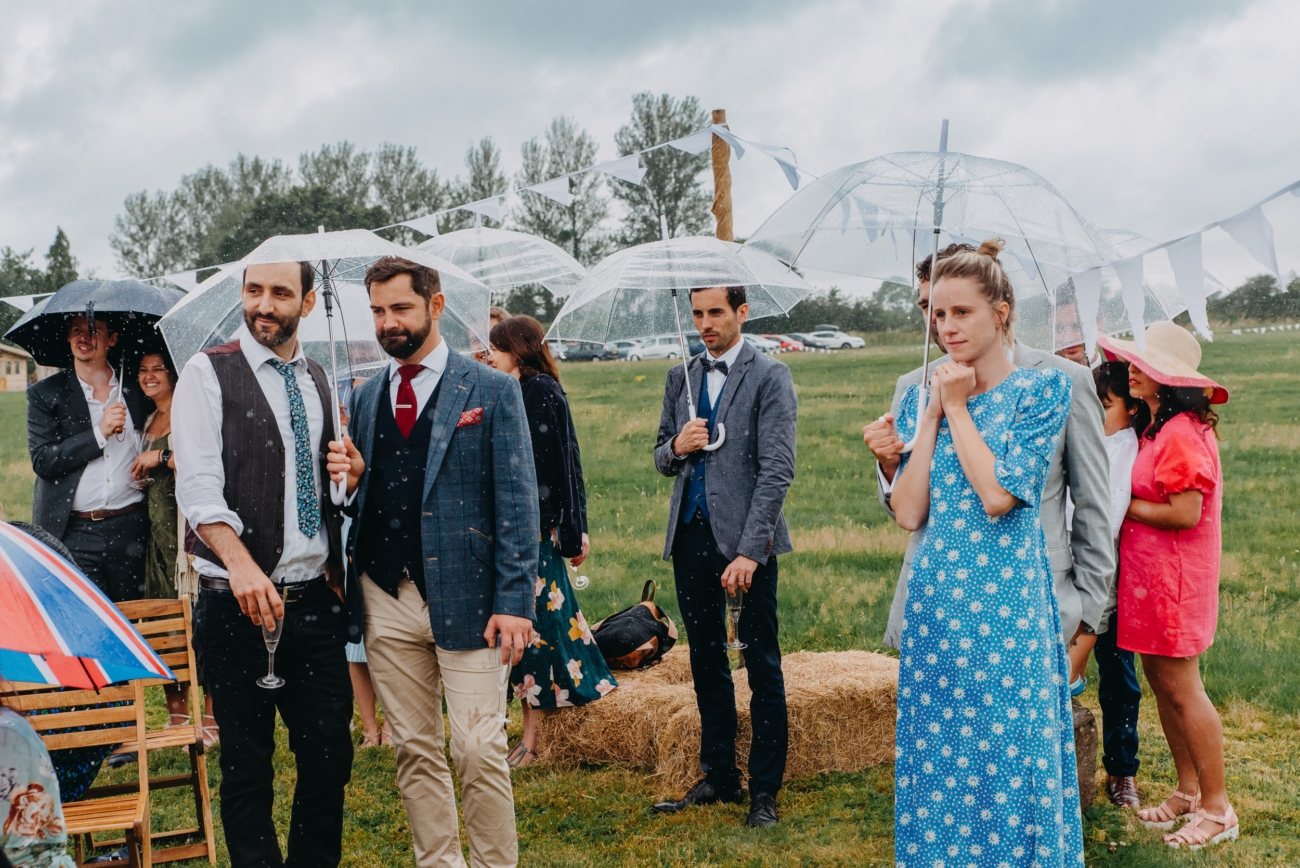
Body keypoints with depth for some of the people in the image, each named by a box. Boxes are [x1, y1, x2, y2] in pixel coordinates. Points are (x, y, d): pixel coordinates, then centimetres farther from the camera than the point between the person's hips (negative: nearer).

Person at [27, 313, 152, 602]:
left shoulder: (135, 390, 10)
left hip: (129, 529, 2)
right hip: (74, 533, -2)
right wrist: (99, 432, -13)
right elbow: (42, 461, -6)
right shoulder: (45, 394, 4)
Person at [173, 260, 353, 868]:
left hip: (315, 602, 5)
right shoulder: (210, 373, -3)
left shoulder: (318, 380, 14)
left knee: (330, 754, 7)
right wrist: (241, 564, -27)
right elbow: (197, 486, -13)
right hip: (240, 606, -4)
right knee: (248, 765, 4)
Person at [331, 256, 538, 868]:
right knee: (415, 750, 11)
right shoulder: (366, 397, 13)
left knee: (480, 752, -4)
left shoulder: (492, 390, -1)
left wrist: (515, 601, -12)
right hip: (386, 599, 5)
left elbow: (517, 503, -5)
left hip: (464, 595, -4)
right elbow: (362, 498, 18)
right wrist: (351, 482, -6)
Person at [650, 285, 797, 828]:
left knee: (762, 667, 0)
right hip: (690, 537, 6)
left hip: (744, 539, -6)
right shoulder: (680, 378, 14)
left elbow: (777, 470, -11)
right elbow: (662, 458, 20)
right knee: (706, 662, 13)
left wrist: (750, 551, -18)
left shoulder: (770, 377, -5)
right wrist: (675, 447, -6)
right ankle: (718, 777, 24)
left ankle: (765, 790, 9)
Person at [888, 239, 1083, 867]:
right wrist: (932, 414, -4)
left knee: (1010, 760, 2)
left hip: (1009, 602, -4)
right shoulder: (921, 397, 10)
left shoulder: (1040, 388, -3)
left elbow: (999, 494, -16)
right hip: (935, 601, 4)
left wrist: (957, 408, -8)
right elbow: (908, 513, -1)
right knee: (936, 760, 9)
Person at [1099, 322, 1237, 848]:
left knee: (1181, 687, -2)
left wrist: (1122, 506, -13)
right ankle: (1189, 791, 28)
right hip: (1147, 574, 10)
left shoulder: (1183, 435, -20)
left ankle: (1218, 809, 10)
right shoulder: (1152, 428, 11)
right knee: (1161, 681, 15)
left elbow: (1185, 513, -24)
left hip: (1175, 578, -9)